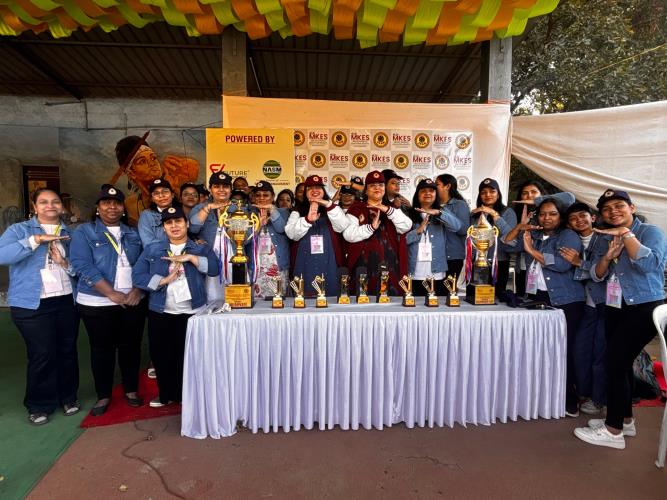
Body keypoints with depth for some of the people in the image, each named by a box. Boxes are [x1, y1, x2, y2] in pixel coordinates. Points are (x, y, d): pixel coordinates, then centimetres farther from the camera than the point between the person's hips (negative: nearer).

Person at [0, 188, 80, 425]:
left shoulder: (70, 233, 11)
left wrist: (65, 263, -11)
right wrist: (36, 240, -22)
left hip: (67, 301, 4)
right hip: (32, 304, -3)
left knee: (68, 350, 10)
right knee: (43, 354, -3)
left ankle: (68, 397, 28)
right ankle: (39, 405, 18)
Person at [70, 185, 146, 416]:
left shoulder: (133, 233, 10)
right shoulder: (84, 232, -1)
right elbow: (83, 266, -12)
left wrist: (137, 290, -11)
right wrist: (113, 294, -18)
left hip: (134, 300, 3)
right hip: (97, 303, -2)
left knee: (131, 346, 10)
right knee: (102, 349, 8)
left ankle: (131, 390, 25)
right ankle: (103, 395, 24)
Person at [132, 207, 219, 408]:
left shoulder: (201, 248, 2)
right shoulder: (152, 249, 5)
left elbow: (215, 269, -14)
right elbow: (137, 276, -3)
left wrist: (189, 257, -20)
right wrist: (164, 280, -14)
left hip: (192, 312, -2)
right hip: (160, 312, 2)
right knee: (160, 354, 11)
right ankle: (166, 394, 31)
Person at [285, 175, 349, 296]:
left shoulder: (333, 209, 12)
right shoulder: (298, 212, 9)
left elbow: (342, 226, -7)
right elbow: (291, 234, -7)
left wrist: (329, 205, -19)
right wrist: (308, 220, -24)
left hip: (328, 265, 1)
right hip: (305, 265, 0)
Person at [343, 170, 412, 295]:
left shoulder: (392, 209, 16)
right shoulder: (356, 209, 5)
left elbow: (406, 227, -2)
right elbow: (348, 235, -8)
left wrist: (388, 210, -12)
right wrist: (371, 226, -17)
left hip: (390, 265, 3)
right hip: (365, 265, -2)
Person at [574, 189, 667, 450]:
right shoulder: (606, 238, 12)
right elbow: (596, 275, 7)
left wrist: (626, 234, -22)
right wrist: (608, 256, -11)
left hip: (644, 308, -7)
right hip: (615, 309, 7)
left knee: (615, 362, -10)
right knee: (620, 363, 12)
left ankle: (613, 431, 0)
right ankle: (625, 420, 27)